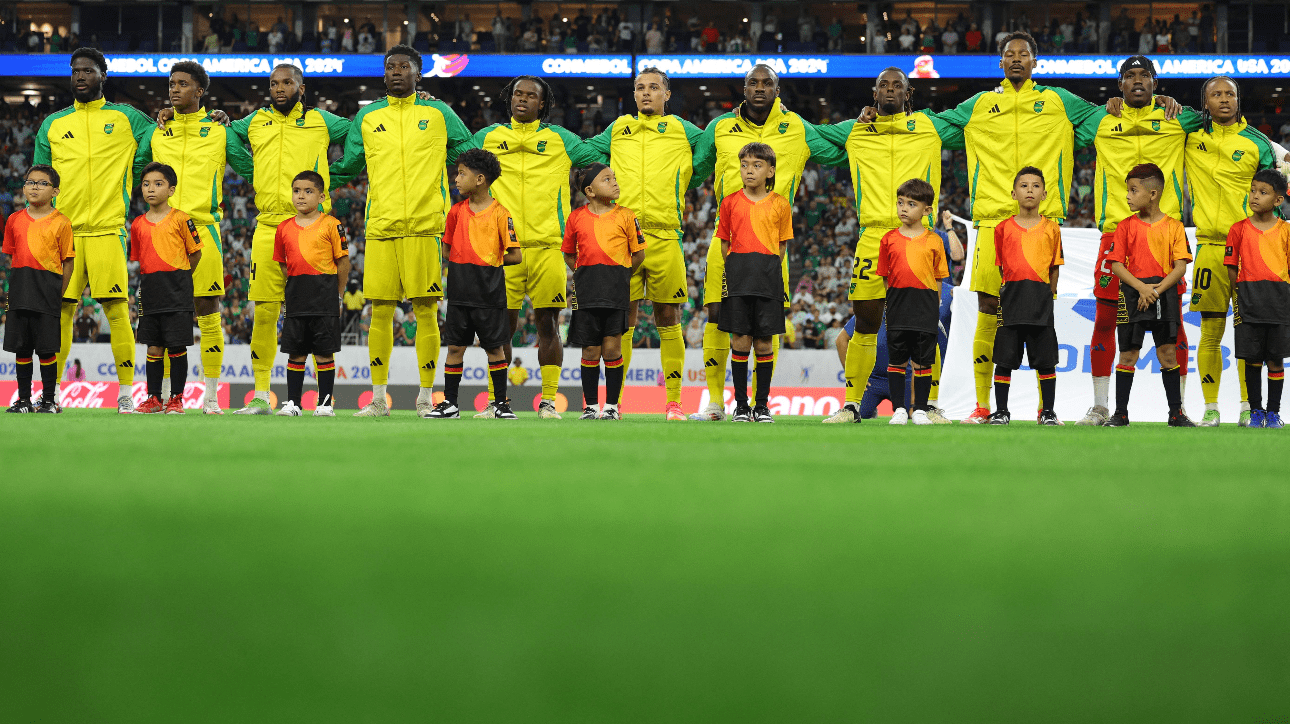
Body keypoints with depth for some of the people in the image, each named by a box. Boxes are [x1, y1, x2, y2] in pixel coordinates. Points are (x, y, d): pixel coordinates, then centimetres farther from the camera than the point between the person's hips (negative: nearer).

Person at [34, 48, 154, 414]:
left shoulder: (126, 118, 8)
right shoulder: (52, 124, 15)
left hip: (108, 230, -2)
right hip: (62, 231, 2)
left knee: (118, 311, -7)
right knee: (60, 313, 0)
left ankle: (126, 394, -4)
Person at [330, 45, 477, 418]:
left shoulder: (439, 114, 9)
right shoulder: (367, 118, 13)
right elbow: (346, 167, 22)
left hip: (425, 228, -1)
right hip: (380, 229, 2)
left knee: (426, 310, -3)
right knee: (380, 312, 0)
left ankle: (426, 397, 3)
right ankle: (378, 398, 6)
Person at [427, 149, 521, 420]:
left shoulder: (499, 214, -7)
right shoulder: (456, 211, 7)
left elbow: (515, 255, -7)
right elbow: (448, 249, 15)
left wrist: (489, 261, -2)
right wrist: (470, 261, 2)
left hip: (489, 293, -4)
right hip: (460, 292, 4)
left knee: (495, 347, 3)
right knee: (455, 347, 5)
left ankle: (501, 403, 12)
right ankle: (449, 403, 11)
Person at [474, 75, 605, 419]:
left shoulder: (560, 139, 9)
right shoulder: (488, 137, 12)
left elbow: (599, 163, 15)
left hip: (547, 245, -1)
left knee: (548, 324, -2)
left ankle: (548, 401, 2)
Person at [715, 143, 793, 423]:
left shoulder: (779, 204, 6)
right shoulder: (730, 202, 7)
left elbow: (782, 246, 11)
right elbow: (724, 243, 12)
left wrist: (768, 271, 3)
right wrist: (734, 269, 3)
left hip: (768, 277, 0)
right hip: (737, 274, 0)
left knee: (764, 342, 0)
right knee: (740, 340, -3)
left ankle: (762, 405, 8)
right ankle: (741, 405, 4)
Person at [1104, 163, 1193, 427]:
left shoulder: (1173, 227, 1)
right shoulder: (1126, 226, 4)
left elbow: (1180, 267, -3)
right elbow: (1116, 265, -1)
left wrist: (1156, 291, -14)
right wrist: (1141, 287, -15)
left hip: (1165, 294, 0)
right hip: (1132, 294, 0)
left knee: (1168, 353, 1)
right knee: (1128, 354, 1)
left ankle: (1176, 413, 8)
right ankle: (1120, 413, 7)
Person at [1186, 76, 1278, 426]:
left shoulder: (1257, 143, 4)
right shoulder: (1190, 133, 6)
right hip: (1209, 246, 1)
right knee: (1211, 332, 1)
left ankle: (1248, 407, 5)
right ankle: (1210, 408, 7)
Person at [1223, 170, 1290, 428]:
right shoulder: (1239, 230, 3)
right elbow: (1232, 269, 6)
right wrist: (1241, 297, 2)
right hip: (1248, 302, 0)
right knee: (1252, 359, 2)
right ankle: (1255, 410, 12)